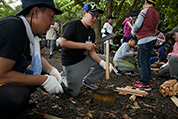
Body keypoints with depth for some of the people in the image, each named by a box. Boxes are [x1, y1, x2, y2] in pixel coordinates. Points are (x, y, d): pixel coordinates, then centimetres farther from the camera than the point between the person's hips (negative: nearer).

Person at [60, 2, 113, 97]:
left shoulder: (91, 32, 4)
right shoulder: (74, 24, -17)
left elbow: (91, 51, 2)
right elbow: (63, 43, -26)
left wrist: (102, 62, -15)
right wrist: (85, 45, -26)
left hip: (85, 58, 7)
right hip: (72, 63, -7)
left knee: (107, 61, 6)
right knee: (74, 93, -3)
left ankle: (88, 81, 17)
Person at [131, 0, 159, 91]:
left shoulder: (145, 11, -7)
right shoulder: (156, 14, 18)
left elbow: (137, 25, -10)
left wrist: (133, 32, 10)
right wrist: (139, 33, 21)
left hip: (144, 39, -9)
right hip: (153, 38, 9)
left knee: (142, 62, -5)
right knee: (147, 61, 14)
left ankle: (145, 84, -4)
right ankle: (146, 80, 20)